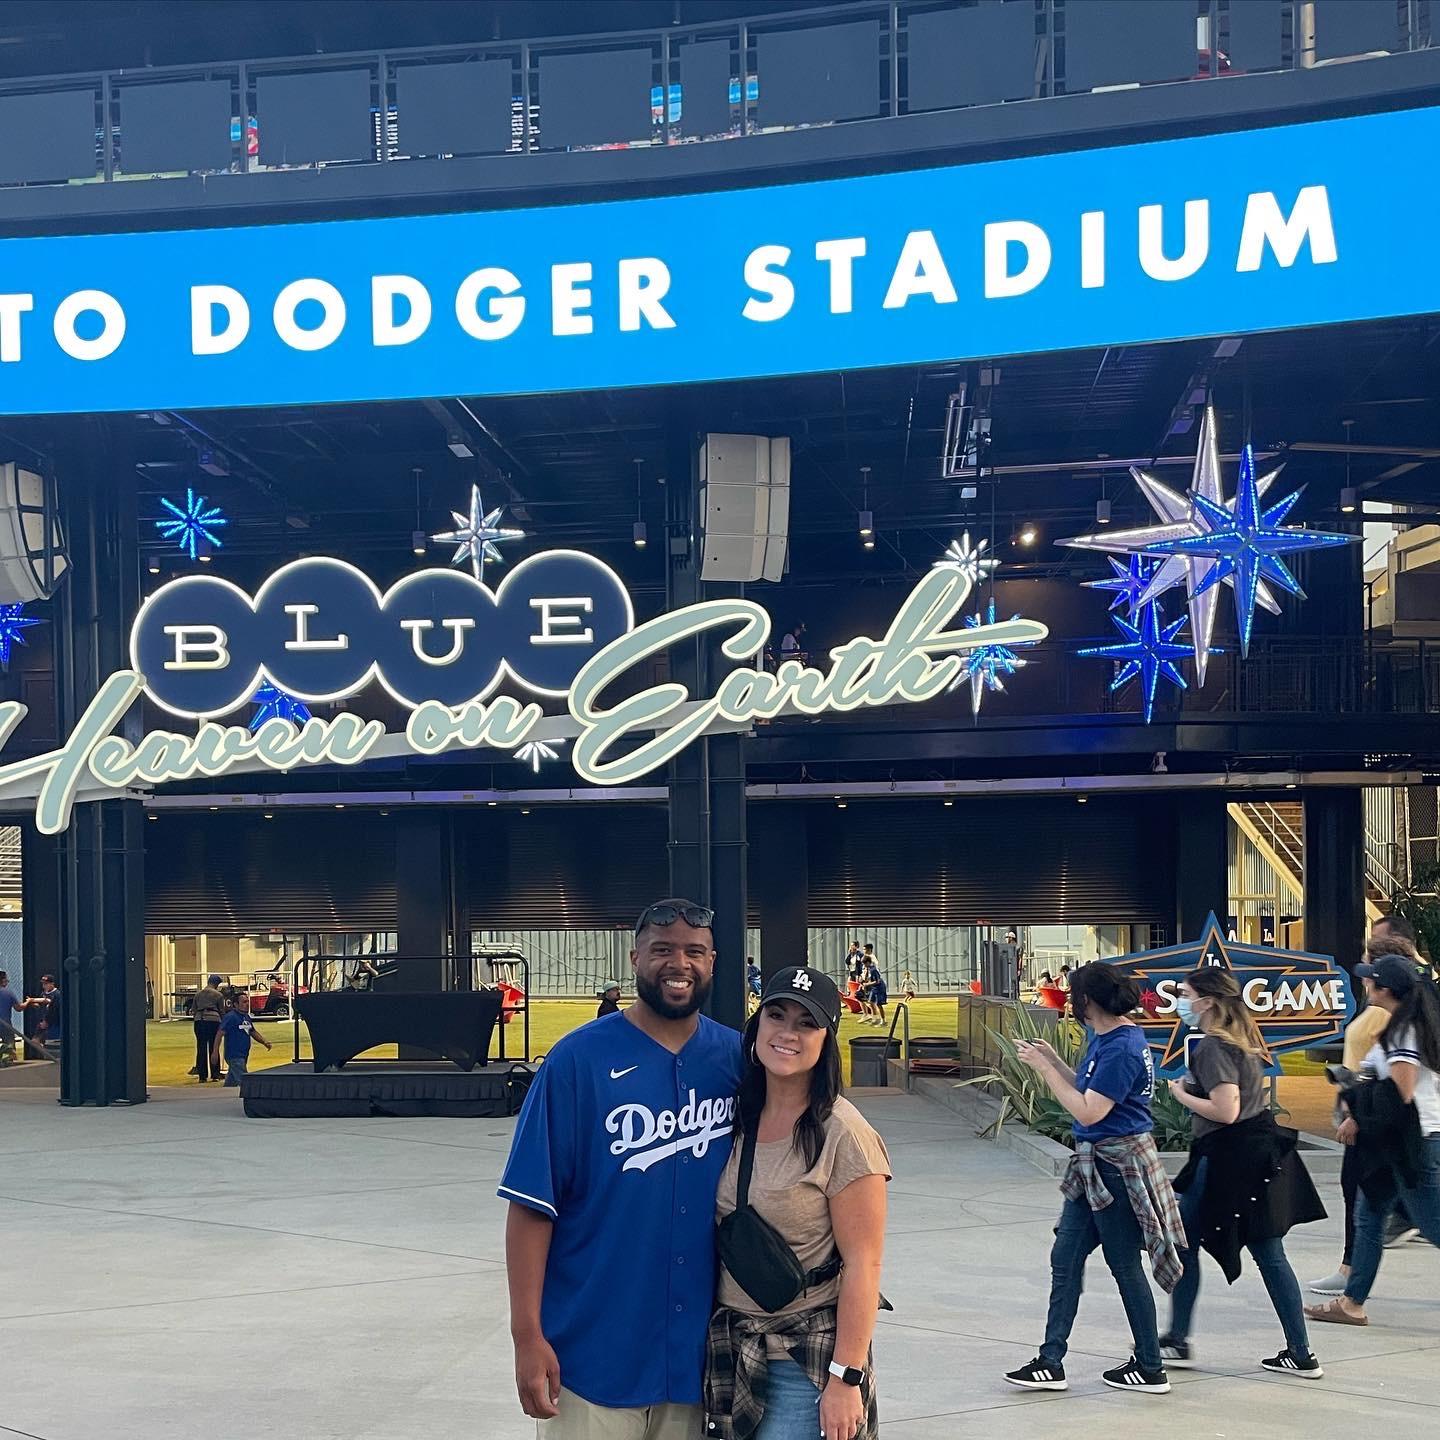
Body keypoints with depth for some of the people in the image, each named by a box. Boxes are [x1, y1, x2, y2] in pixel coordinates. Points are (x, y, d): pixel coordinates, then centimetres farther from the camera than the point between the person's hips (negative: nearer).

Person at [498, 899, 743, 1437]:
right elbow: (533, 1205, -9)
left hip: (701, 1348, 3)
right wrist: (527, 1336, -13)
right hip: (593, 1348, -3)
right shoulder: (579, 1059, -9)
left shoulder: (736, 1056, 2)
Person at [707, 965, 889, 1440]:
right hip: (729, 1348, 6)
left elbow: (862, 1264, -16)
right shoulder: (738, 1119, 4)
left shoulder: (842, 1135, -15)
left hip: (808, 1361, -6)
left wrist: (845, 1379, -18)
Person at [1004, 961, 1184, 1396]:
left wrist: (1045, 1069, -17)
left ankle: (1150, 1368, 14)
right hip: (1094, 1164, 10)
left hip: (1118, 1167, -10)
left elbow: (1088, 1112, -22)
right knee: (1065, 1258, 9)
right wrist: (1054, 1062, 10)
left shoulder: (1122, 1047, -20)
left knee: (1125, 1266, 2)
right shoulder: (1106, 1038, 11)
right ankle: (1051, 1363, 13)